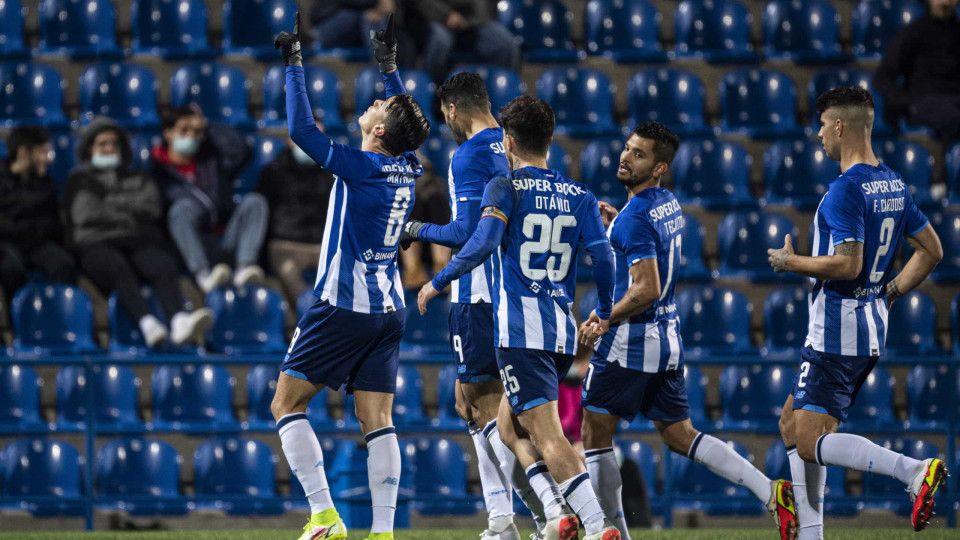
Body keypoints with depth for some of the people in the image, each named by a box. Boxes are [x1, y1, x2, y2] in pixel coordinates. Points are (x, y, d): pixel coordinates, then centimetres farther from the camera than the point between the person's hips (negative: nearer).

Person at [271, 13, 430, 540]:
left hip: (343, 308, -7)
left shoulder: (360, 167, -15)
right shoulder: (408, 168, 3)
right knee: (377, 420, 4)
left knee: (287, 404, 2)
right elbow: (407, 120, 24)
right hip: (388, 309, 7)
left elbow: (302, 129, -12)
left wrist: (294, 63, -6)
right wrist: (389, 66, 29)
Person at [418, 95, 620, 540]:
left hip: (520, 331, -6)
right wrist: (604, 312, 20)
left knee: (546, 434, -11)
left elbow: (482, 244, -17)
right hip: (563, 331, 6)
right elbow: (602, 257, 3)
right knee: (510, 426, 19)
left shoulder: (505, 188, -3)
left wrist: (437, 283, -3)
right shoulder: (580, 197, 11)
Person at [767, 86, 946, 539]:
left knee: (811, 443, -10)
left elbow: (847, 264, -26)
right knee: (792, 425, 17)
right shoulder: (894, 184, 11)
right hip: (871, 328, 10)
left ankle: (914, 471, -24)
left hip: (837, 331, -10)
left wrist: (790, 262, -11)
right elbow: (931, 251, 17)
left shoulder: (846, 189, -18)